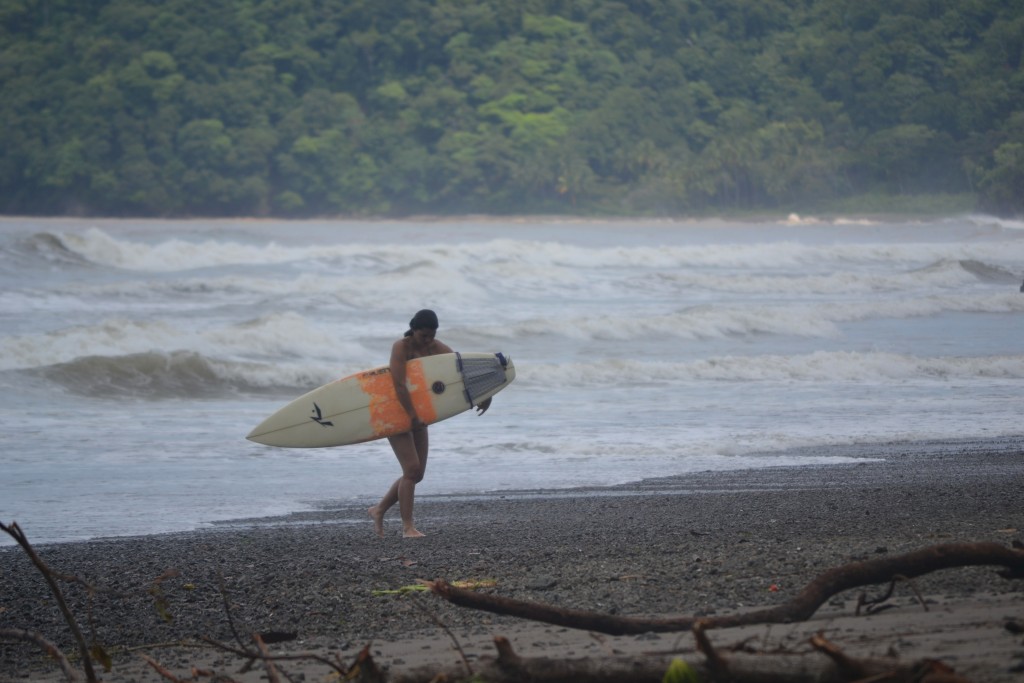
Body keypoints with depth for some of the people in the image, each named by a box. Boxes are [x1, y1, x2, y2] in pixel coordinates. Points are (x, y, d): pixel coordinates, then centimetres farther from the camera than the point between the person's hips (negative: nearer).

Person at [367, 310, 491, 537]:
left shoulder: (438, 348, 0)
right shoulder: (401, 347, -18)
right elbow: (399, 384, -26)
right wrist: (413, 416, -29)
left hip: (418, 415, 7)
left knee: (417, 473, 6)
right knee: (412, 468, -15)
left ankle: (379, 510, 22)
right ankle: (407, 526, -11)